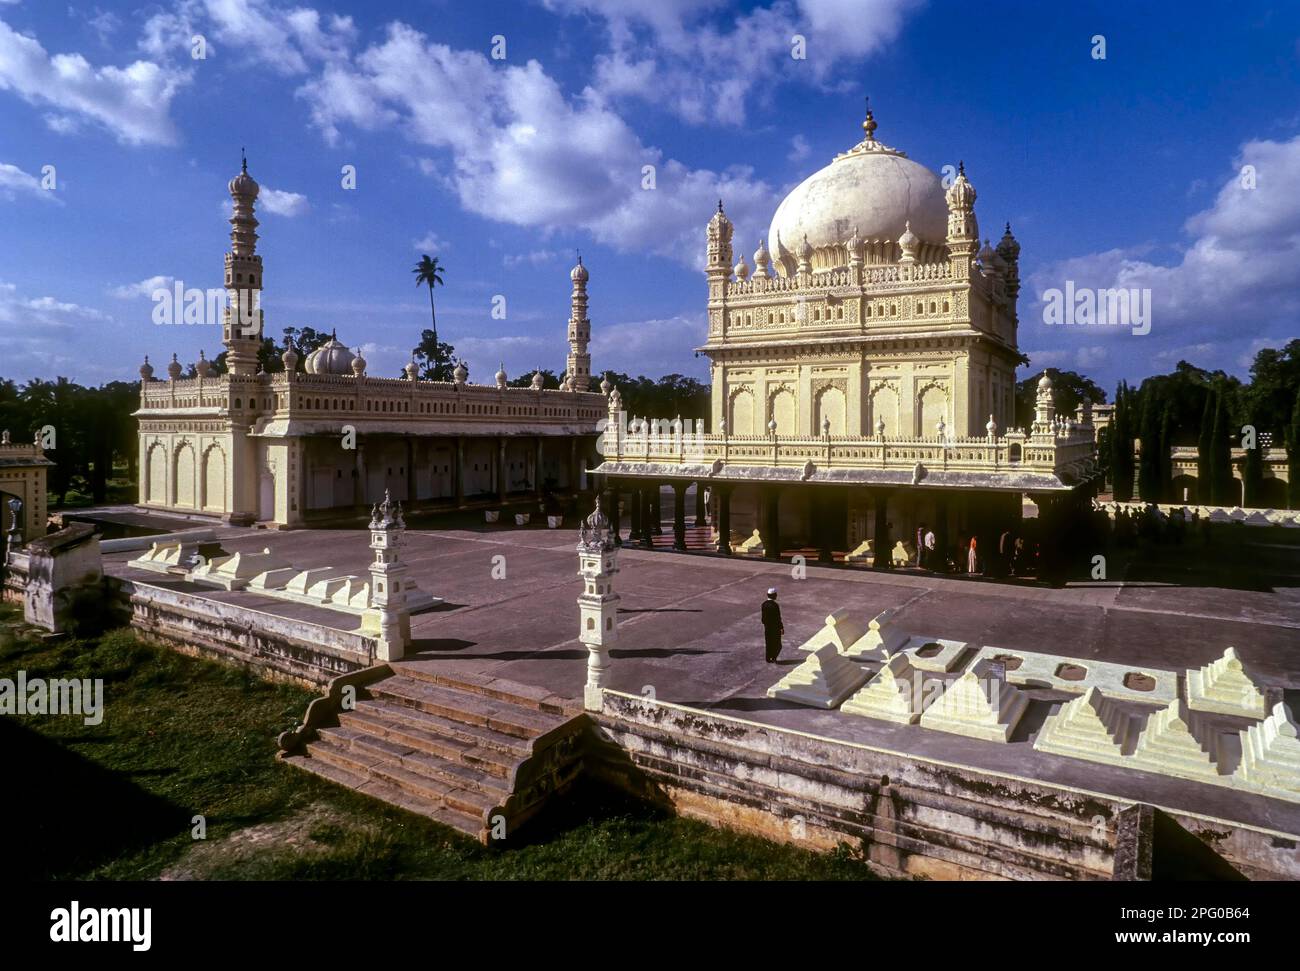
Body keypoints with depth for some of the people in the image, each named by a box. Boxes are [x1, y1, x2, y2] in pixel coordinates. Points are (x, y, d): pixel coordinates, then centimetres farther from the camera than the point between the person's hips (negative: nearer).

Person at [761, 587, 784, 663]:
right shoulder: (775, 605, -23)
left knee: (769, 643, 16)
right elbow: (778, 618, -19)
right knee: (777, 644, 10)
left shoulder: (764, 604, -3)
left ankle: (769, 659, 21)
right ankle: (773, 657, 5)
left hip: (767, 627, 6)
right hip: (775, 627, -6)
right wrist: (782, 628, -9)